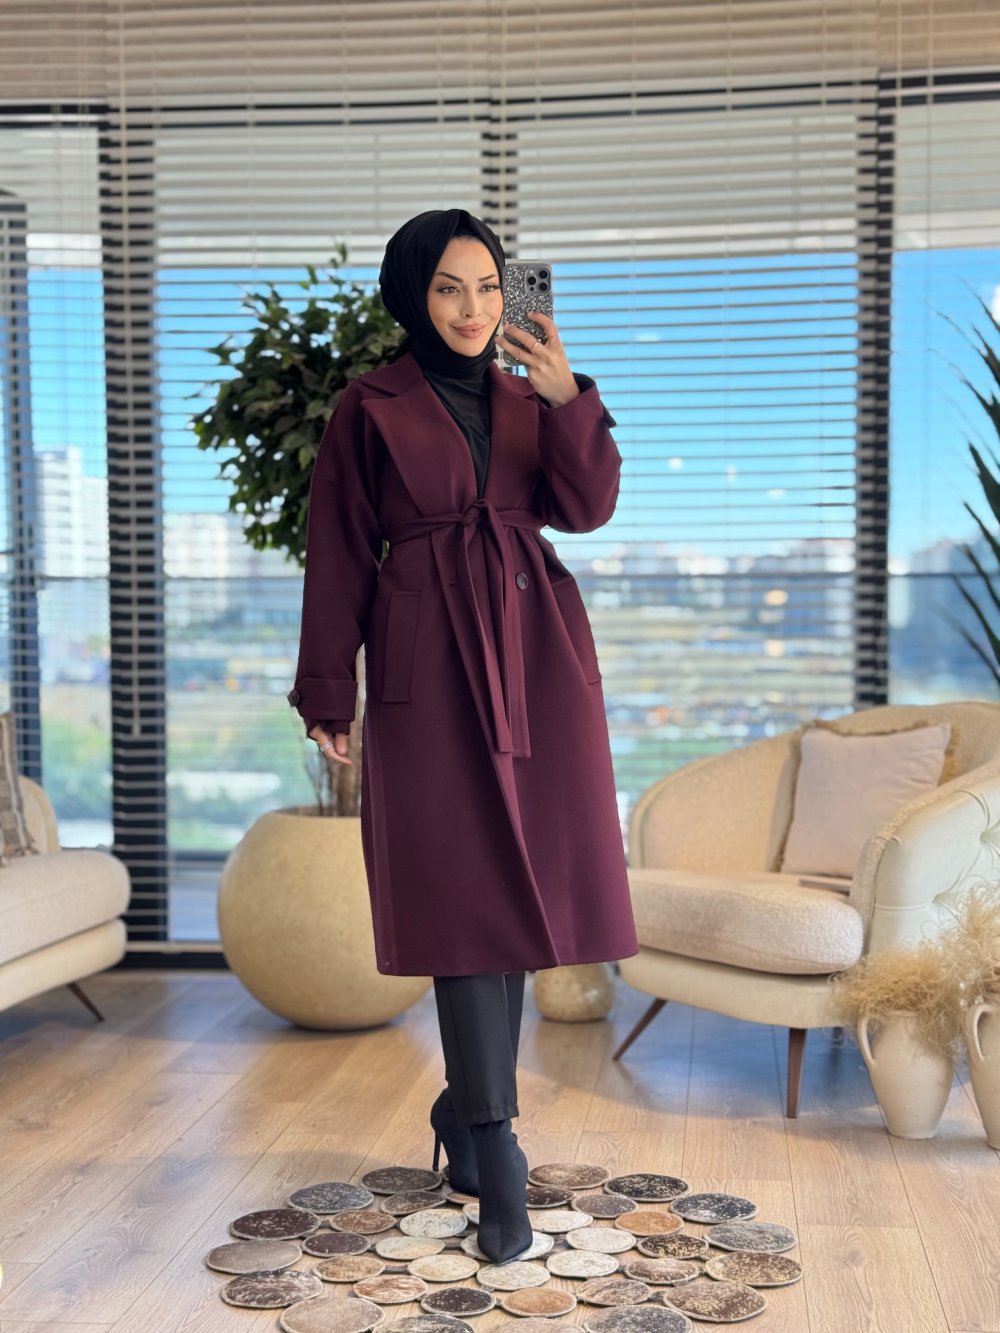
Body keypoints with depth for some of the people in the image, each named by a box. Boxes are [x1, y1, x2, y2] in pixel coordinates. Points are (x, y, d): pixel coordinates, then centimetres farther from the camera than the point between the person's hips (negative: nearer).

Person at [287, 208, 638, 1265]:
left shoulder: (533, 397, 14)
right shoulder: (371, 408, 4)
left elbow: (587, 507, 0)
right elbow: (338, 555, 3)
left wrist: (567, 401, -14)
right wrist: (327, 692, 0)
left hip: (537, 652, 4)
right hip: (428, 659, -4)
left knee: (519, 888, 6)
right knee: (463, 892, -8)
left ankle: (466, 1108, 25)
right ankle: (499, 1165, -5)